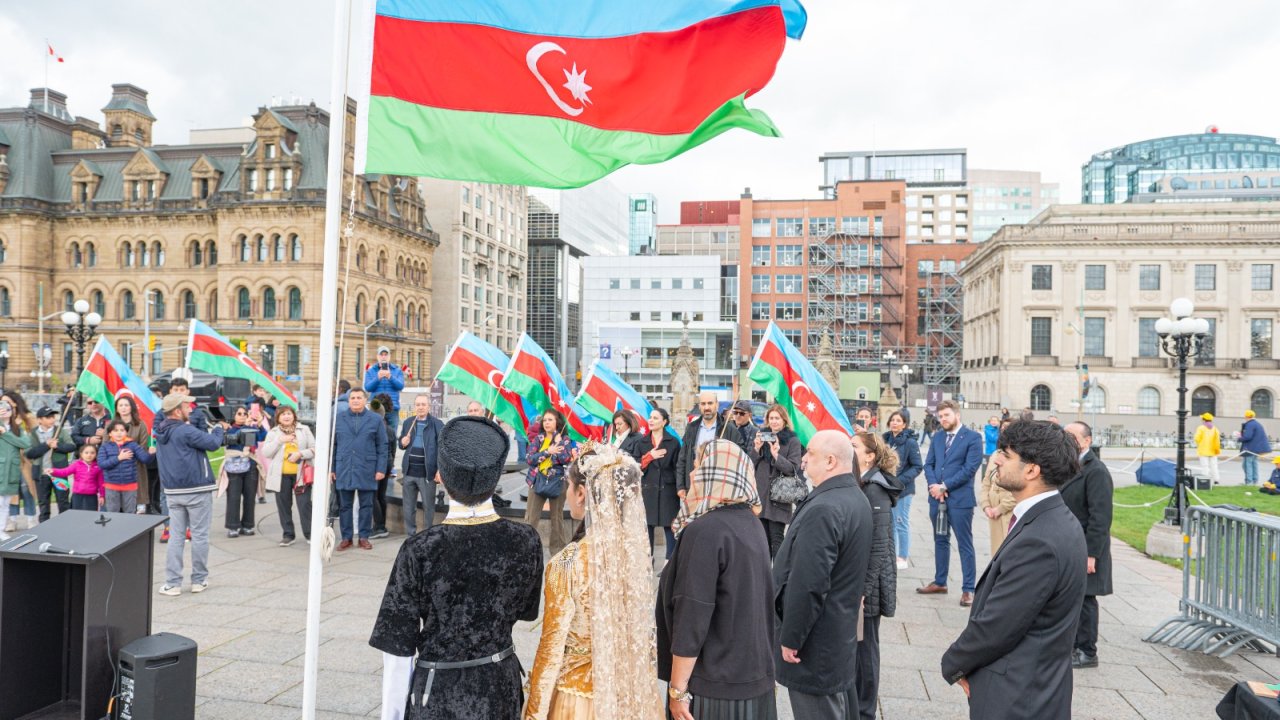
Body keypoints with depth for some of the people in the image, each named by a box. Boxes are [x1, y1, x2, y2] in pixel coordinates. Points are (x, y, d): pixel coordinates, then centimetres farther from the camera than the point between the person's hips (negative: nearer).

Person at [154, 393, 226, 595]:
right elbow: (213, 443, -17)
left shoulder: (161, 433, 10)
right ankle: (199, 580, 12)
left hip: (172, 491, 7)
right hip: (197, 490, -7)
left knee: (176, 536, 9)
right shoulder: (186, 431, -17)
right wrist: (219, 428, 1)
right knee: (199, 536, 4)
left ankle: (172, 583, 7)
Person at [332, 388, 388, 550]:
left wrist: (381, 469, -5)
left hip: (367, 470, -1)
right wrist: (331, 469, 4)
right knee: (344, 506, 7)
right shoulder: (339, 419, 7)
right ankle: (346, 538, 15)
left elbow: (382, 447, 1)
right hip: (344, 470, 1)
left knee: (366, 505, 6)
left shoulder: (375, 419, 2)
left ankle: (364, 537, 15)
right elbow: (333, 445, 8)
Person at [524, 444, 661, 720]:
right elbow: (645, 633, 2)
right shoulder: (638, 550, -8)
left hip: (582, 698, -4)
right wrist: (643, 682, 16)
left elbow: (552, 648, -15)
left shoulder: (568, 563, -23)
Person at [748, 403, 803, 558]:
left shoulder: (792, 441, 0)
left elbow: (793, 469, -8)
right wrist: (756, 448, -7)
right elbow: (748, 465, 11)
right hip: (759, 494, 4)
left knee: (776, 538, -5)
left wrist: (776, 455, -21)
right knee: (762, 538, 10)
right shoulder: (760, 436, 13)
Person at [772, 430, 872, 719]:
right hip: (843, 629, 10)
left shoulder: (823, 510, -26)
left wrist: (790, 639, -18)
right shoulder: (857, 498, 7)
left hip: (817, 641, -10)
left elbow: (807, 585, -28)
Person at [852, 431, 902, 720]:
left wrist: (862, 590, -20)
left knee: (864, 648, 5)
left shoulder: (874, 491, -18)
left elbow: (879, 548, -20)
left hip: (864, 585, -8)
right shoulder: (858, 486, 9)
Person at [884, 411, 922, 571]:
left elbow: (917, 467, -11)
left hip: (903, 489, -6)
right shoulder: (886, 440, 5)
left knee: (901, 523, 2)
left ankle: (903, 558, 13)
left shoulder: (910, 442, -12)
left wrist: (900, 481, -18)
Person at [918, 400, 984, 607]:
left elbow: (970, 468, -14)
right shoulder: (937, 437, 12)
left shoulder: (973, 438, -7)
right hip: (936, 497, 6)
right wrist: (933, 485, -10)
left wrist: (944, 486, -15)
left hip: (960, 498, -6)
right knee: (940, 541, 16)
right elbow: (928, 464, 9)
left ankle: (968, 589, 6)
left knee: (965, 544, 0)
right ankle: (939, 582, 26)